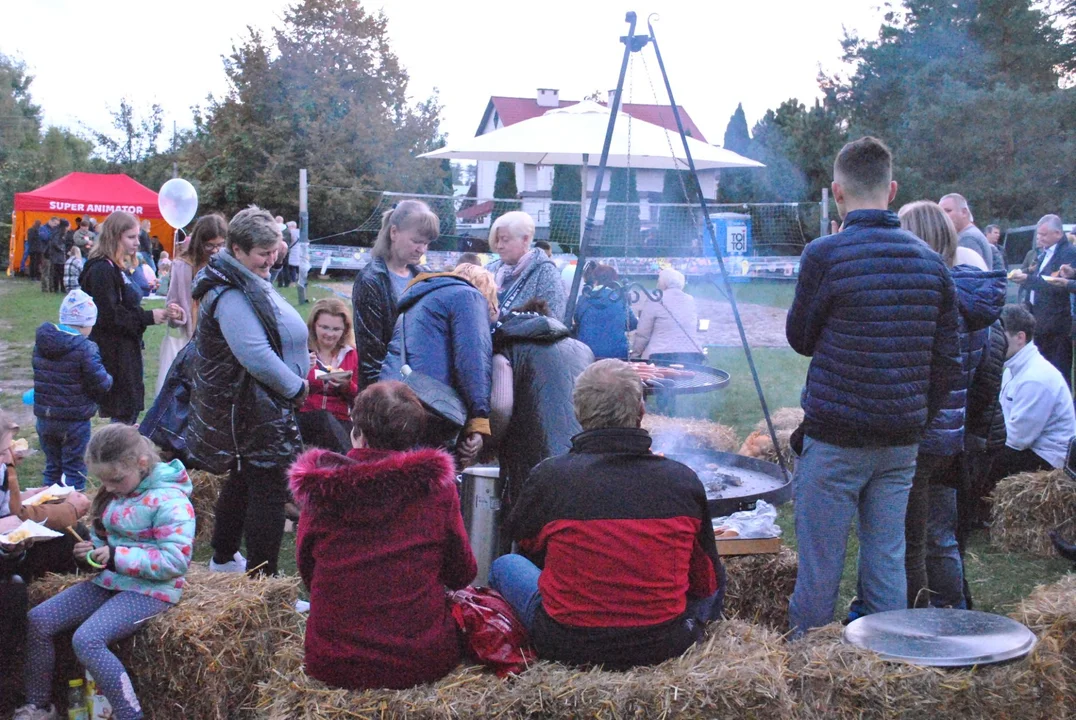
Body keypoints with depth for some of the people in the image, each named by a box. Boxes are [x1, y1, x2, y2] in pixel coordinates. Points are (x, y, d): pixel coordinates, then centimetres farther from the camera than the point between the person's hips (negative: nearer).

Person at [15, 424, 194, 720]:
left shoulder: (169, 500, -20)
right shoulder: (115, 492, 7)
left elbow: (176, 561, -26)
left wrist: (117, 557, -25)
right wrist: (92, 548, -2)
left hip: (149, 591, -9)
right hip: (108, 582, 9)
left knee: (87, 640, -29)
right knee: (37, 620, -1)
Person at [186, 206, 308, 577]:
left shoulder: (248, 283, 11)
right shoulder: (231, 295, -23)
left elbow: (274, 338, 22)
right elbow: (256, 356, -30)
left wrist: (295, 383, 11)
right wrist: (297, 387, -17)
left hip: (248, 406, 11)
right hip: (255, 409, -11)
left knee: (244, 479, 23)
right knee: (269, 489, -6)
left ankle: (224, 558, 39)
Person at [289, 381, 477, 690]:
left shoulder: (319, 491, -8)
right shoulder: (436, 484, -11)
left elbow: (306, 572, 6)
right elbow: (462, 574, 1)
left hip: (332, 665, 1)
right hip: (423, 662, -1)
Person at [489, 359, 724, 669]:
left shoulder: (549, 475, -10)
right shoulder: (683, 480, -6)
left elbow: (524, 540, 14)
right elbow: (707, 581, 5)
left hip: (568, 646, -1)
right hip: (664, 644, 1)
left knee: (505, 565, 24)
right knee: (717, 578, 29)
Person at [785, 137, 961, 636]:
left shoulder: (825, 255, -12)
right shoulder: (930, 262, 4)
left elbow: (799, 339, 1)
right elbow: (949, 365, 6)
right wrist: (916, 418, 15)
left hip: (835, 441, -5)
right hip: (901, 443, 5)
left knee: (820, 566, 4)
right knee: (887, 560, 13)